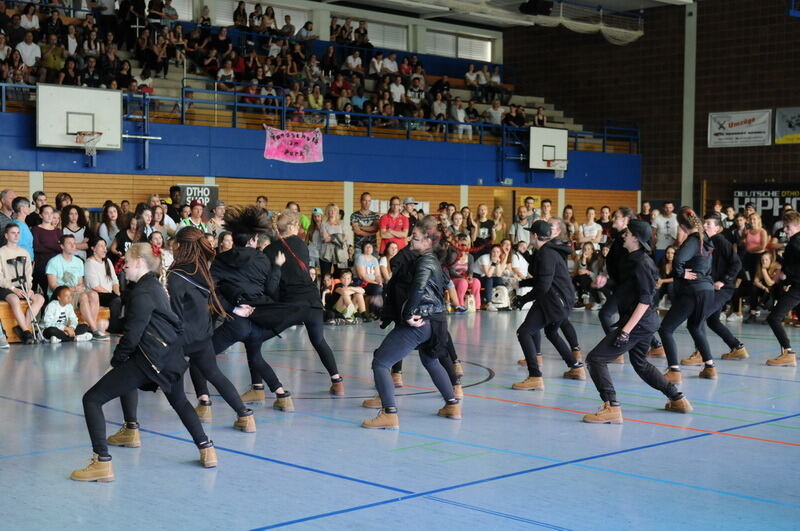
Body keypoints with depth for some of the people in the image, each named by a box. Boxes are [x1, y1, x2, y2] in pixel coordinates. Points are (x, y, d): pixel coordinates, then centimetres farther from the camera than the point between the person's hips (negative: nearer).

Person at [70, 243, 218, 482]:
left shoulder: (142, 293, -9)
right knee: (179, 402, 36)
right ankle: (206, 449, 30)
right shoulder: (156, 286, 18)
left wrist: (116, 361, -1)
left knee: (92, 399, -6)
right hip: (172, 357, 10)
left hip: (149, 358, -9)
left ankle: (102, 462, -16)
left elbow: (132, 334, -13)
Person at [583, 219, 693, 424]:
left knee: (595, 359, -12)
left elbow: (644, 300, -22)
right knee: (640, 363, 28)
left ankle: (611, 408, -17)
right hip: (647, 322, 11)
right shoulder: (635, 259, 13)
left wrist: (626, 330, -26)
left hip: (639, 322, -11)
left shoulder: (641, 263, -17)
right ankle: (678, 399, 33)